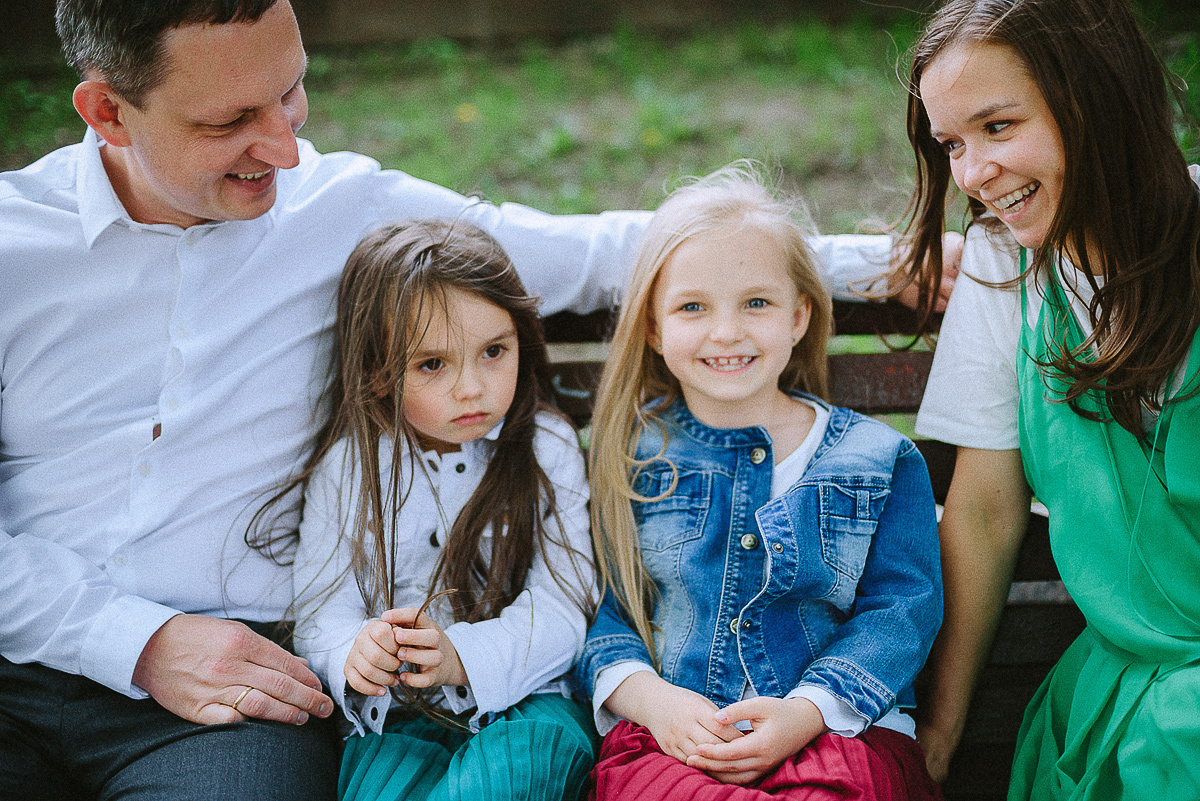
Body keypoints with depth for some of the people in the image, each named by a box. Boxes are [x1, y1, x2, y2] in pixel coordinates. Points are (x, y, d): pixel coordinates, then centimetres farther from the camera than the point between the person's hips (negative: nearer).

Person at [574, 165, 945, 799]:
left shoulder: (881, 460, 10)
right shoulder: (630, 455, 12)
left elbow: (903, 609, 3)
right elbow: (595, 605, 9)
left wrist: (806, 711, -14)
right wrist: (649, 695, -12)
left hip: (837, 731, 0)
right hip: (663, 736, 0)